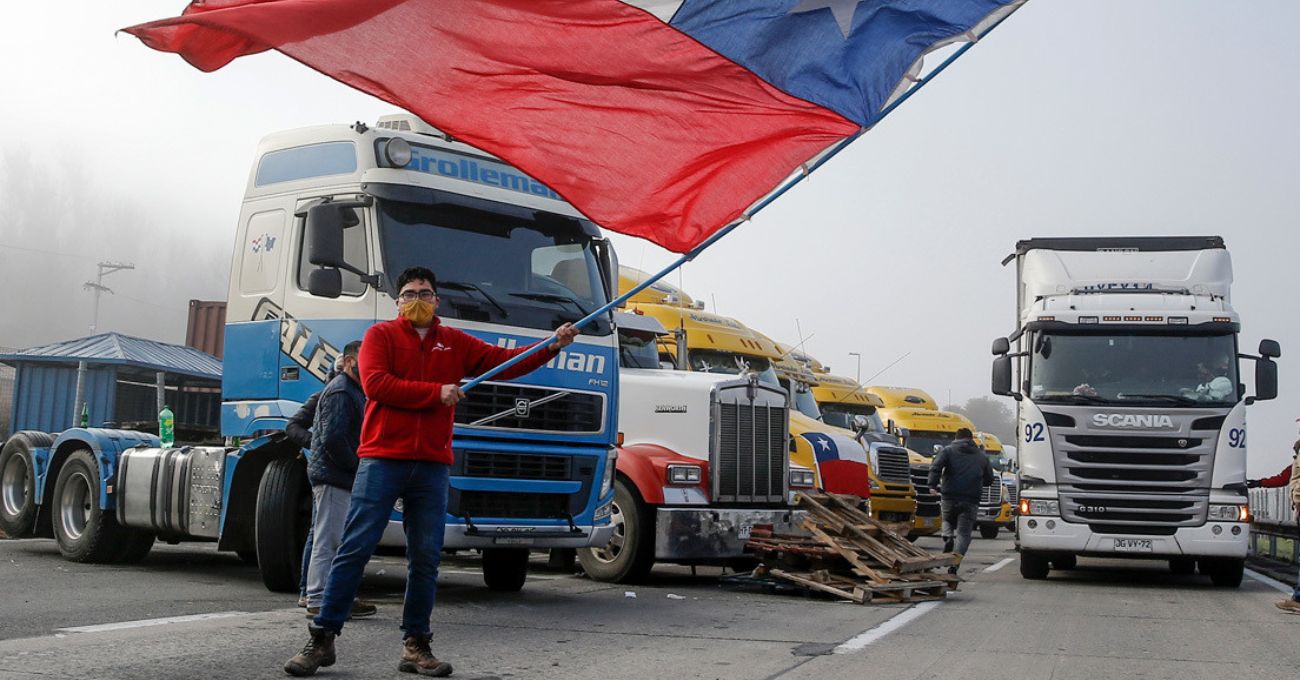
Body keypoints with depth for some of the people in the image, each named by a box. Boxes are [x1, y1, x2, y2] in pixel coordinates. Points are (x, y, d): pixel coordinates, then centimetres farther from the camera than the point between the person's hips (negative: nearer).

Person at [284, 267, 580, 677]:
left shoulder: (455, 343, 16)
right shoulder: (380, 335, 7)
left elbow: (505, 362, 13)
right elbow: (375, 383, -8)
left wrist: (551, 347, 0)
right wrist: (437, 392, -10)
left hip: (431, 466, 3)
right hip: (382, 459, -3)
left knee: (426, 559, 4)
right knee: (355, 549, -4)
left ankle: (415, 645, 13)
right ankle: (322, 639, 2)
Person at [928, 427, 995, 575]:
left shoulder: (948, 450, 6)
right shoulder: (981, 456, 15)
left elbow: (935, 467, -11)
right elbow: (989, 479, 19)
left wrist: (933, 485, -14)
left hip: (949, 497, 0)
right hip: (970, 501, 1)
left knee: (948, 521, 27)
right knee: (964, 534, 2)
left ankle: (948, 537, -3)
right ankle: (954, 565, -11)